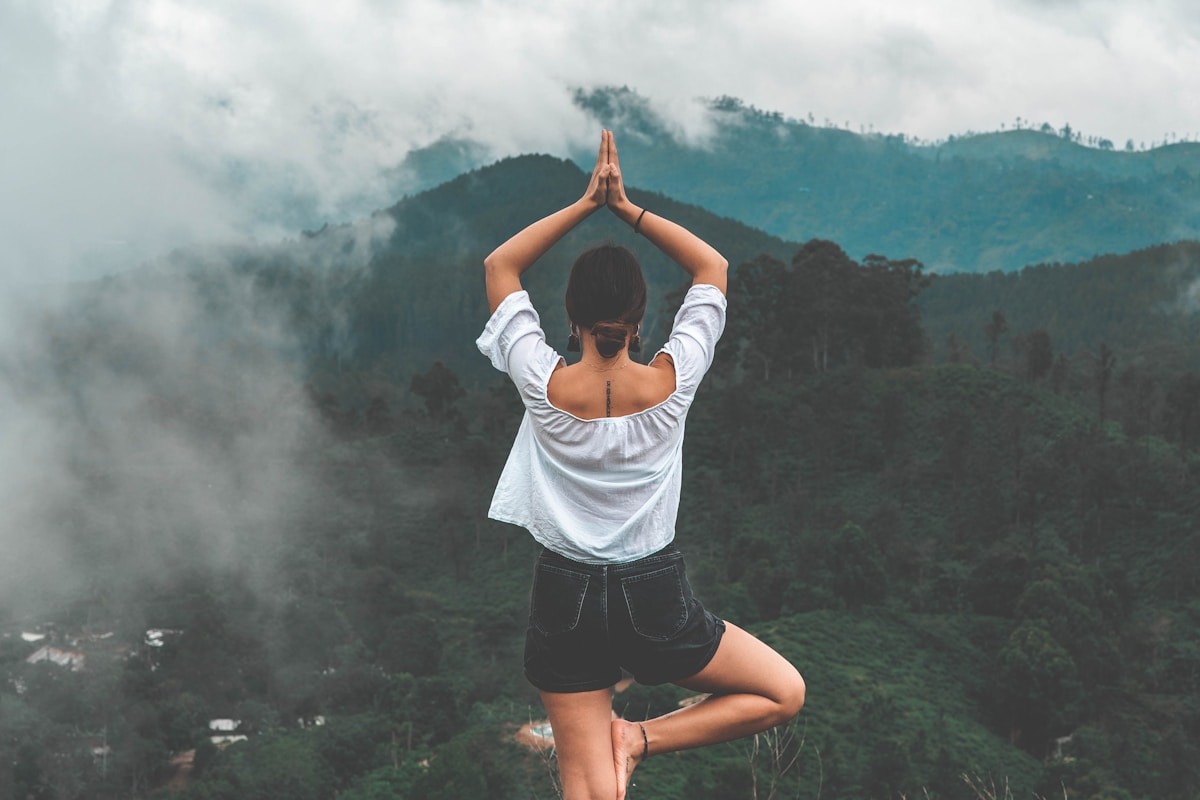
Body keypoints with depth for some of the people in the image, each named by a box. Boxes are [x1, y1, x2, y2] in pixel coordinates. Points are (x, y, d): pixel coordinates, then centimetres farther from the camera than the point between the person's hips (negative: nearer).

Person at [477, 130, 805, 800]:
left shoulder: (544, 385, -13)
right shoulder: (671, 383, -13)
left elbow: (499, 266, 2)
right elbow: (714, 266, 3)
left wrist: (586, 204, 0)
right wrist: (627, 207, 0)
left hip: (566, 598, 2)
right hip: (654, 596, -1)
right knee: (786, 693, 17)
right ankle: (643, 739, 1)